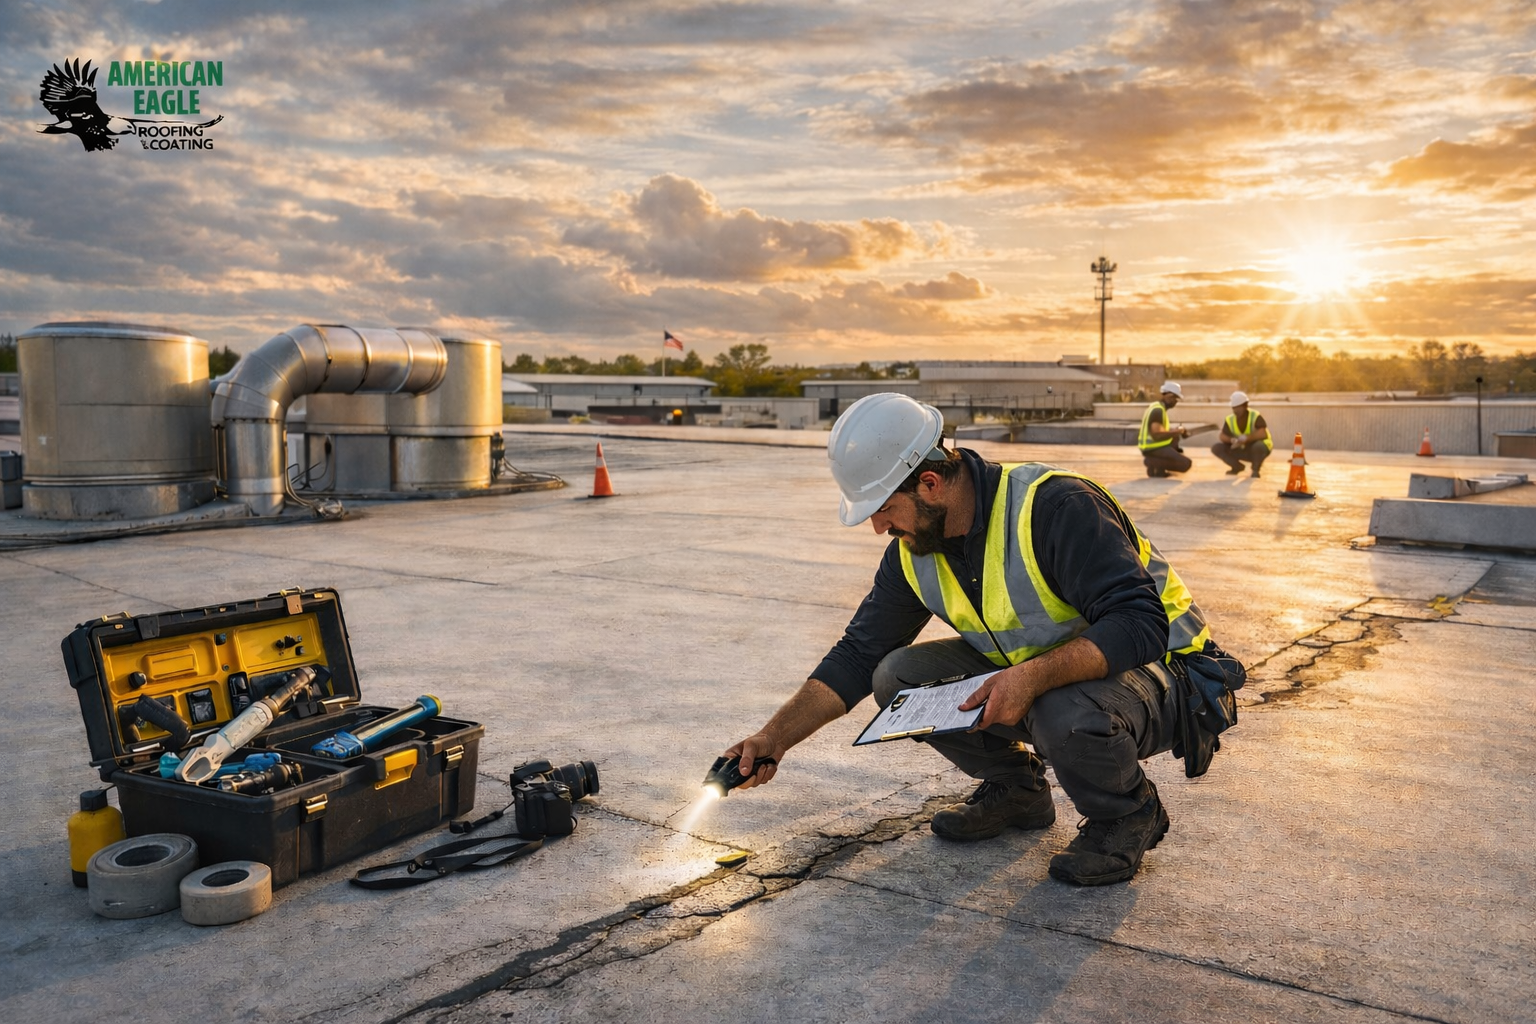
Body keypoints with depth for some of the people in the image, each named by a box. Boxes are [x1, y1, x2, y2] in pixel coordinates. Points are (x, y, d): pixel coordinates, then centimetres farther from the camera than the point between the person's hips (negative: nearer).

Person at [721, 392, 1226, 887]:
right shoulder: (913, 553, -5)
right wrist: (773, 738, -7)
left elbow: (1139, 624, -33)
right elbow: (856, 656, 1)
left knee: (1067, 714, -39)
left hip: (1150, 670, -6)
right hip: (1026, 676, 7)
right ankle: (1016, 789, 12)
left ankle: (1130, 814, -4)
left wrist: (1033, 677, -44)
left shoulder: (1056, 505, -28)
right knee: (899, 677, -11)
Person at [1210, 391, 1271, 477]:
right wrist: (1232, 440, -30)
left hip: (1257, 449, -5)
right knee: (1216, 448, -12)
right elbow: (1223, 436, -8)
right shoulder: (1230, 419, -8)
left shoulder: (1255, 417, -22)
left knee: (1259, 446, -41)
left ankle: (1256, 469, -9)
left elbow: (1263, 434, -34)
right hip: (1241, 450, 5)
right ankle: (1237, 467, 8)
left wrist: (1246, 438, -44)